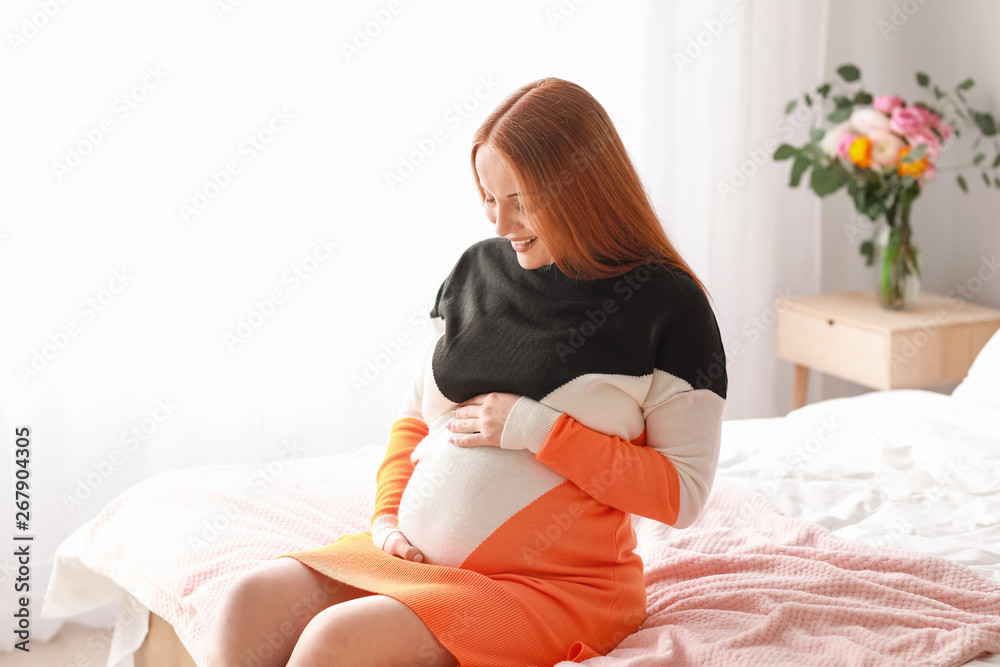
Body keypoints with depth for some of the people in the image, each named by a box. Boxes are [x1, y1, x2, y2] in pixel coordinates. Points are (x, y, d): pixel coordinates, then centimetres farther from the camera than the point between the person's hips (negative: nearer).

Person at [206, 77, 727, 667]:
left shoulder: (666, 304, -7)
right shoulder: (479, 269, 10)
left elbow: (682, 494, -9)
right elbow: (417, 414, 19)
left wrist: (538, 429, -15)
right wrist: (389, 518, 1)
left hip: (555, 587, -6)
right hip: (419, 558, 6)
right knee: (254, 602, -18)